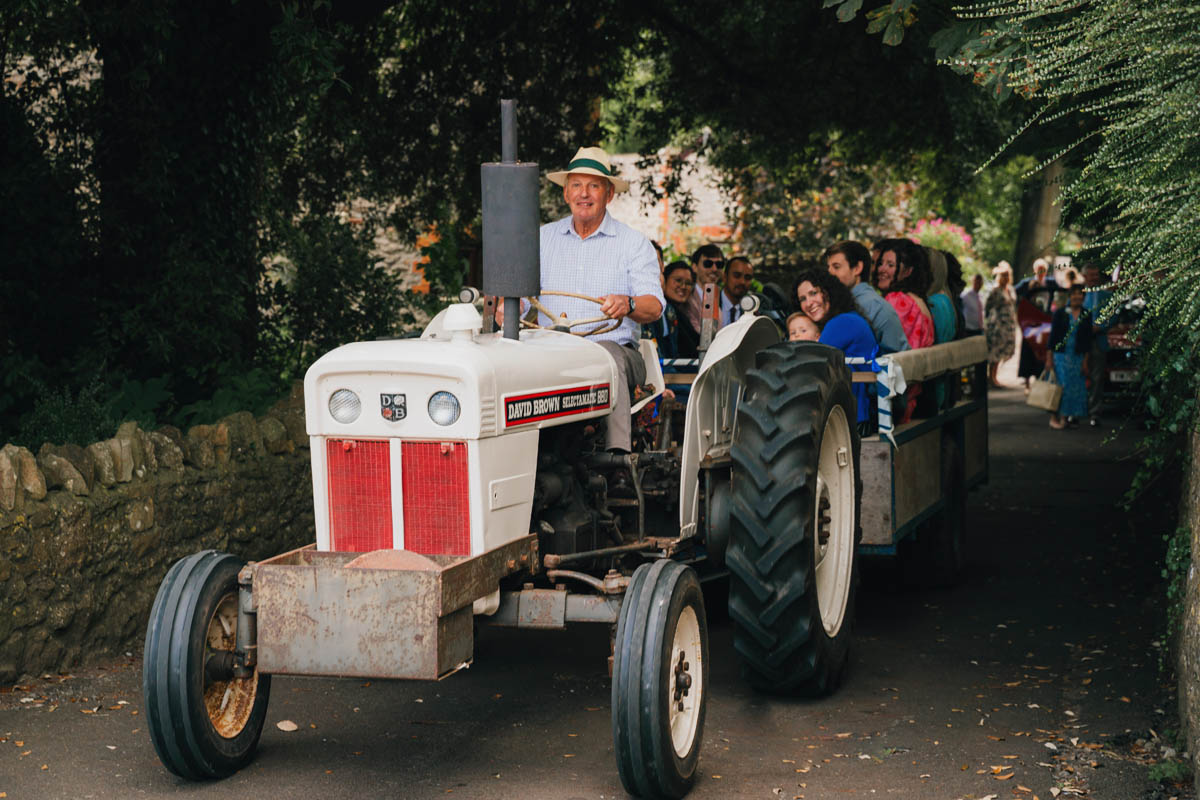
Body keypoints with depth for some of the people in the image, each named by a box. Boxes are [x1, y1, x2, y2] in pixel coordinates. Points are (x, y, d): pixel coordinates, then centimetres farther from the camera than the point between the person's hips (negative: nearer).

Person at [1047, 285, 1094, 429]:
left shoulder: (1086, 316, 6)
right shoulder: (1060, 314, 1)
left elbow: (1088, 340, 7)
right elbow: (1052, 336, 0)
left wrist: (1085, 361, 1)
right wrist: (1049, 358, -5)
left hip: (1078, 357, 2)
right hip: (1060, 356, -2)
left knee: (1076, 387, 1)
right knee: (1060, 385, -6)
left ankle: (1066, 417, 9)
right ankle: (1055, 416, 0)